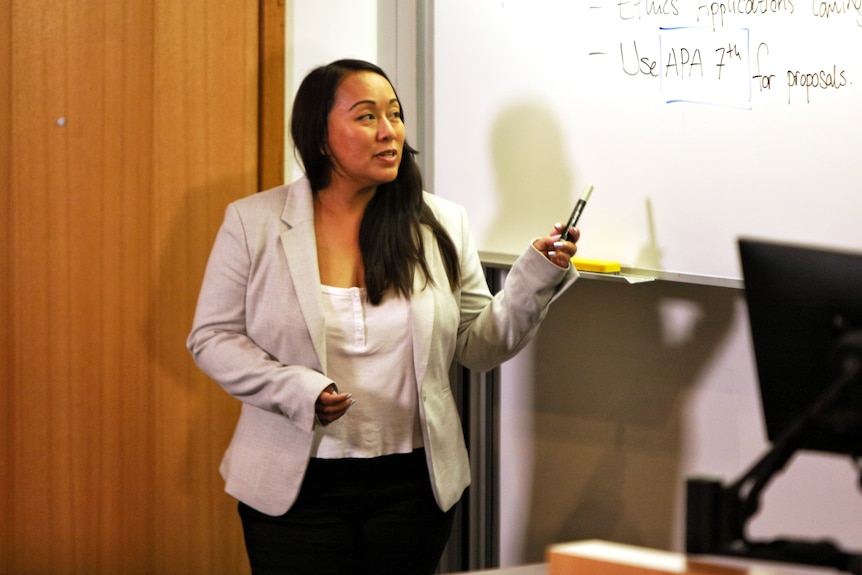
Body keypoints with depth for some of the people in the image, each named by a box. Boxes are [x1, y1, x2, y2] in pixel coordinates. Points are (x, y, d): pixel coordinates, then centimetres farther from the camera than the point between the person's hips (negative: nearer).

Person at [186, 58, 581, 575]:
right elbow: (213, 337, -2)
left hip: (413, 487, 2)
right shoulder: (254, 223, -3)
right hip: (296, 489, -2)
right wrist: (295, 388, -17)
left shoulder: (442, 224, 3)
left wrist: (536, 277, -12)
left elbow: (480, 346, 3)